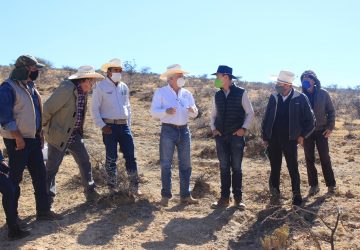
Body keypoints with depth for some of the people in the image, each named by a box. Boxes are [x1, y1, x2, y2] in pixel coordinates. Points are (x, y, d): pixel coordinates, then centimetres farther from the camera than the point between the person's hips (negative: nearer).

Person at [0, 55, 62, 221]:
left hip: (33, 139, 8)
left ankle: (43, 211, 19)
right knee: (15, 178, 3)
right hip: (17, 141, -8)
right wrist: (18, 137, -19)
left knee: (40, 175, 10)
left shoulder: (30, 86, 12)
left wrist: (40, 133, 14)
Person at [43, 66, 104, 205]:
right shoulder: (66, 89, -23)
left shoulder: (83, 92, 4)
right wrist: (46, 129, -9)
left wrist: (79, 130, 17)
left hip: (75, 135, 8)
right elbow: (47, 109, -20)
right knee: (52, 168, 4)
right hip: (59, 135, -8)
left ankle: (90, 193, 24)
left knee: (85, 162, 10)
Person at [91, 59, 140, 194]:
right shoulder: (101, 86, -4)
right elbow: (95, 109, -5)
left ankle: (134, 186, 11)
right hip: (109, 126, -5)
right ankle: (112, 187, 15)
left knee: (130, 156, 3)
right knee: (111, 157, 3)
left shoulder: (124, 87, 12)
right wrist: (102, 126, -12)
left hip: (124, 125, 5)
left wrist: (129, 124, 13)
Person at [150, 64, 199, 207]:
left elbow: (194, 114, 11)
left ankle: (185, 196, 17)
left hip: (184, 130, 5)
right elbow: (154, 112, -8)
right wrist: (166, 111, -26)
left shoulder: (187, 94, 11)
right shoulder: (160, 92, -1)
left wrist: (193, 111, -13)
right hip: (168, 130, -4)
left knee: (185, 164, 8)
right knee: (166, 164, 0)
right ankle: (165, 196, 10)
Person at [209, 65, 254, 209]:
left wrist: (244, 128, -9)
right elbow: (213, 115, 17)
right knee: (224, 168, 6)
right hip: (221, 136, 3)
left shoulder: (241, 93, -5)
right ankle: (224, 198, 14)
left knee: (236, 168, 4)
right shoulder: (217, 95, 7)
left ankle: (238, 198, 14)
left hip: (237, 136, -3)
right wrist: (213, 128, 3)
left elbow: (250, 113, 0)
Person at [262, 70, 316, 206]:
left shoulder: (300, 98, -8)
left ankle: (296, 194, 20)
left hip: (290, 140, -3)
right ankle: (275, 194, 23)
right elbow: (266, 118, 7)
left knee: (293, 169, 6)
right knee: (275, 169, 10)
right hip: (273, 140, 3)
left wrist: (302, 135, -2)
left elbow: (310, 120, 0)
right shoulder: (274, 97, 1)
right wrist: (265, 136, 6)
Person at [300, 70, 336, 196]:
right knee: (309, 159, 5)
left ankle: (331, 184, 15)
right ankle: (313, 185, 15)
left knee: (325, 158, 3)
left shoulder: (323, 93, -4)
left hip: (321, 131, -1)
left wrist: (330, 127, -7)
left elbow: (331, 111, 1)